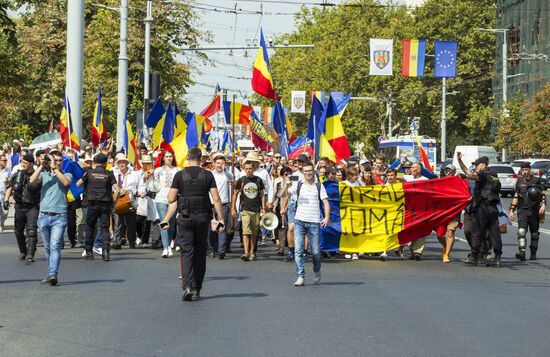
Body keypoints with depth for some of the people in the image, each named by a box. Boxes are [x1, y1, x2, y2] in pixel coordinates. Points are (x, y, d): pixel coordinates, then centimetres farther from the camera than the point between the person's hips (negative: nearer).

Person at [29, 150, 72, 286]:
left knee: (55, 246, -16)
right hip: (44, 216, 3)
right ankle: (51, 274, 20)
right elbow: (32, 181, -5)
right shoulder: (44, 174, 13)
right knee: (47, 248, 11)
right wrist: (41, 166, -8)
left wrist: (55, 168, -10)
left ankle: (53, 275, -25)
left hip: (59, 216, -3)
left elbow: (66, 182, -13)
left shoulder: (66, 175, 10)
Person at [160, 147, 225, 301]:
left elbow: (171, 199, -2)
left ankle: (187, 286, -19)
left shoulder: (180, 175, -1)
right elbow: (216, 198, -3)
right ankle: (197, 289, 17)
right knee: (200, 252, 12)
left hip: (185, 217, -1)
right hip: (202, 217, 1)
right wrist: (221, 219, 2)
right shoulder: (208, 175, 1)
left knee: (186, 251, -1)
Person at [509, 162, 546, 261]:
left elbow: (542, 194, 1)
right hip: (522, 210, 1)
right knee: (521, 231, -17)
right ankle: (522, 252, -27)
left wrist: (543, 205, -17)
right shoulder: (519, 181, 9)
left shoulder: (536, 180, 2)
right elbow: (516, 196, 14)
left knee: (534, 233, 8)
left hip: (534, 211, -1)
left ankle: (533, 254, 20)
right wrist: (511, 210, 11)